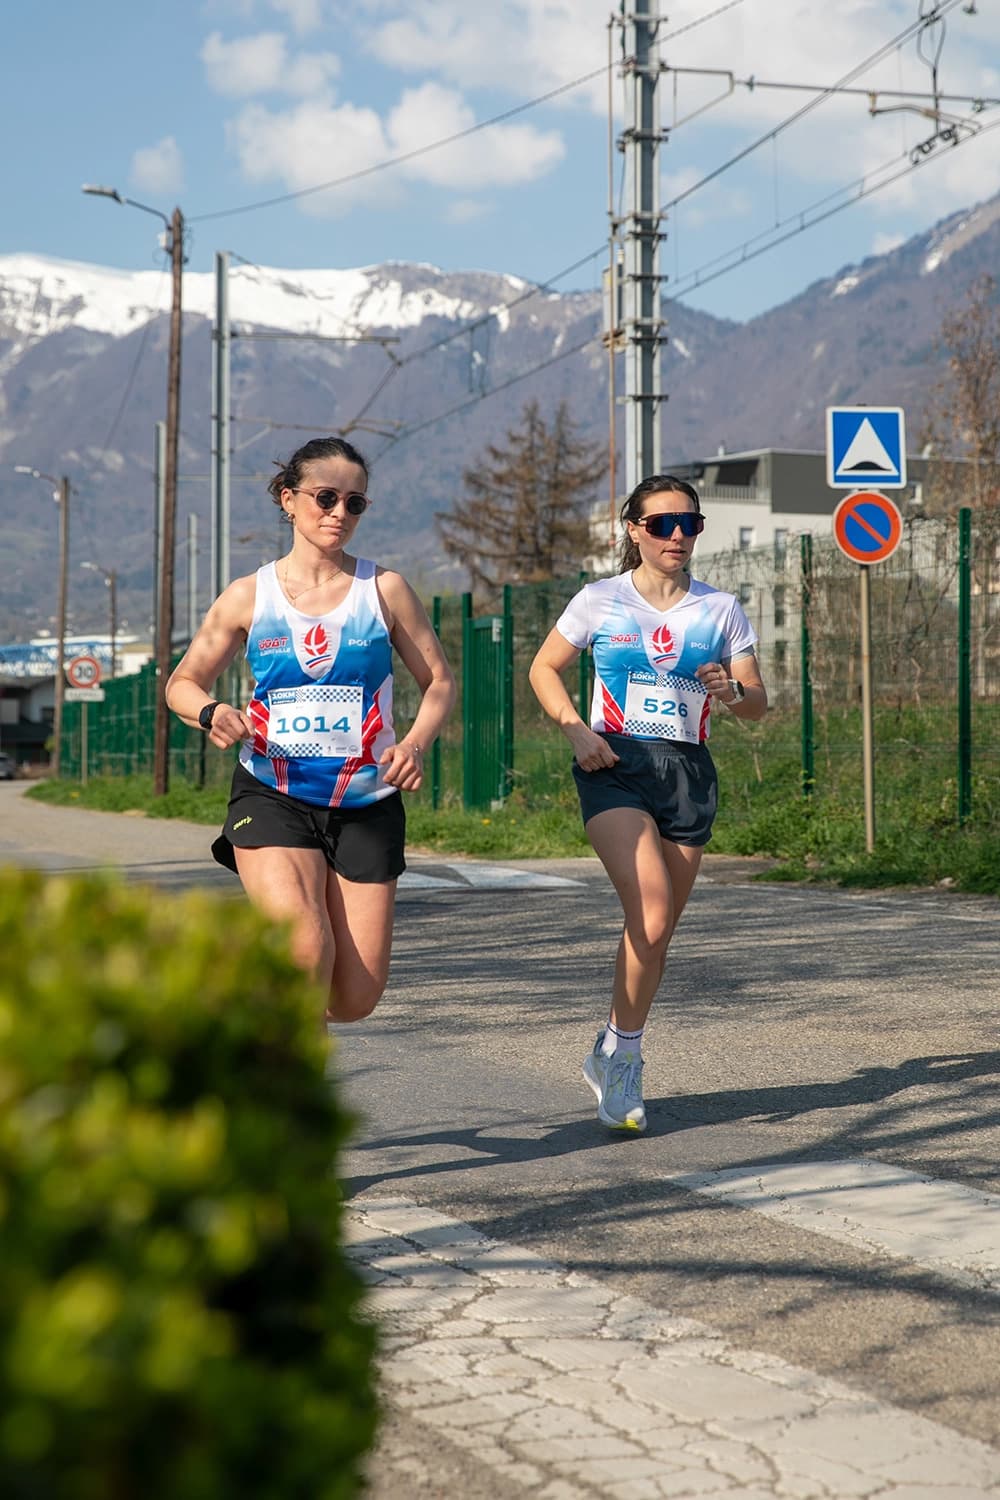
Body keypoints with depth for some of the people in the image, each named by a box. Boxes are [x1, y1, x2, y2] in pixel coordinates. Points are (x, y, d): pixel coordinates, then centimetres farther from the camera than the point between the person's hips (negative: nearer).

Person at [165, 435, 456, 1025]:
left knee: (355, 998, -2)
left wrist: (415, 745, -14)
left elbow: (440, 681, 7)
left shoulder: (383, 589, 2)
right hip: (272, 795, -1)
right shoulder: (249, 596, 3)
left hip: (367, 805, 1)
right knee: (307, 950, -26)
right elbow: (184, 682, 12)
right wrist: (212, 712, -12)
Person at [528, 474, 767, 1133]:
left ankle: (612, 1054, 28)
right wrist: (577, 731, -6)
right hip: (616, 765, -3)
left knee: (658, 931, 8)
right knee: (651, 914, -21)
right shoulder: (600, 601, 2)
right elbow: (544, 668, 11)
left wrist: (730, 691, -14)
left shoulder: (721, 610, 7)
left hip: (689, 772, 3)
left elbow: (758, 703, 10)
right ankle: (625, 1053, -3)